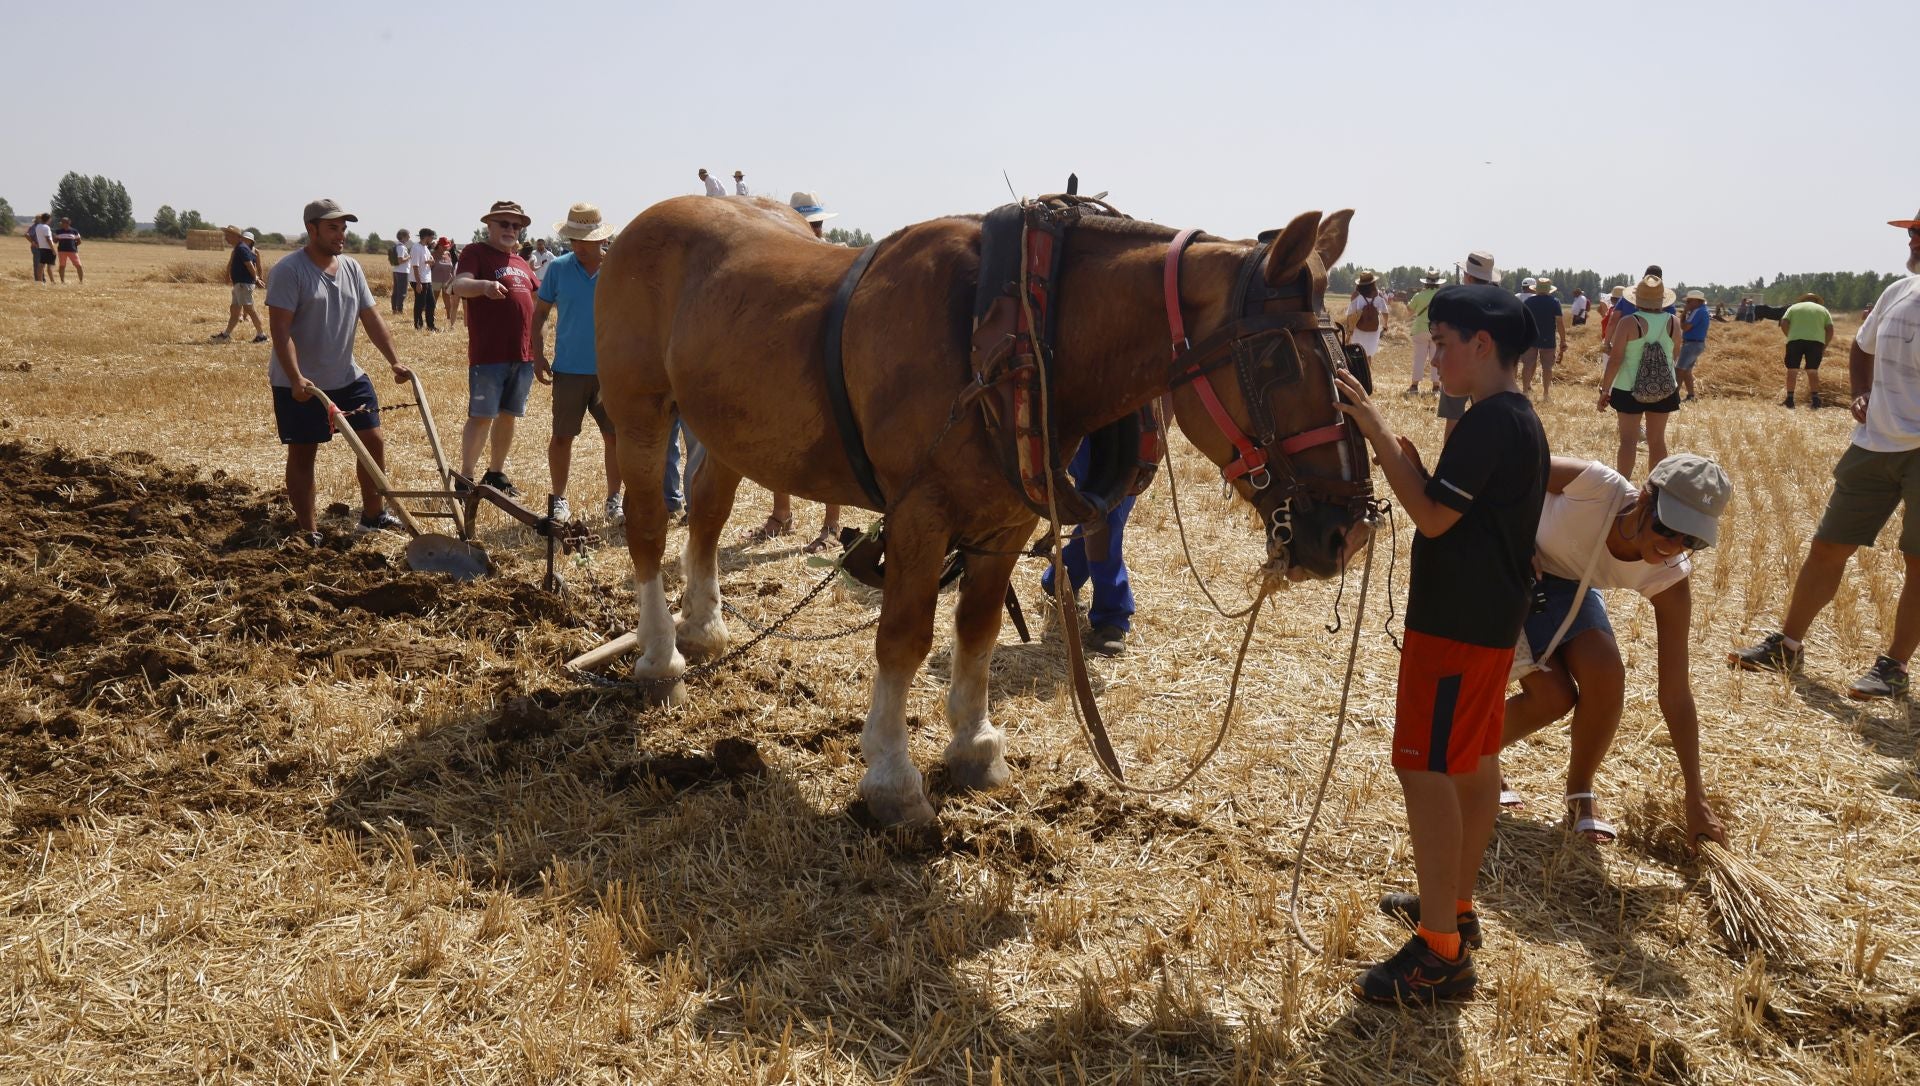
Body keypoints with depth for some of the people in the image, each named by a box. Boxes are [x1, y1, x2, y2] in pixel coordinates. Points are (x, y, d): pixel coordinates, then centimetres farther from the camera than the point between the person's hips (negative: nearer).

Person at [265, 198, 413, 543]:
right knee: (302, 454, 2)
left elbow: (371, 318, 11)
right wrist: (296, 379, -29)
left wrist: (394, 361, 2)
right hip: (300, 386, -7)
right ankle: (307, 532, 9)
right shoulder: (289, 271, -14)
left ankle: (373, 515, 22)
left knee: (374, 441, 7)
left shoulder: (351, 268, 7)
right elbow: (280, 329, -20)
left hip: (348, 377, 7)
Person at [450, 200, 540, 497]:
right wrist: (484, 285, -41)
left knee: (508, 415, 12)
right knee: (481, 416, -6)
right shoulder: (476, 253, -3)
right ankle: (465, 478, 0)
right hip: (488, 354, -7)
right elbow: (459, 285, -21)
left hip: (523, 354, 7)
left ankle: (496, 473, 23)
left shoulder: (521, 263, 19)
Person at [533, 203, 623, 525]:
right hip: (568, 369, 0)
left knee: (616, 436, 5)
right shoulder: (558, 268, 0)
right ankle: (559, 500, 17)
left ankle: (614, 499, 19)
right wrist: (538, 355, -1)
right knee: (562, 437, 3)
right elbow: (540, 312, 7)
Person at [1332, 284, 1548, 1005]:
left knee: (1425, 769, -9)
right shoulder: (1520, 419, 13)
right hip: (1493, 619, 11)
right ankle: (1454, 902, 32)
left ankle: (1441, 951, -6)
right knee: (1475, 762, 18)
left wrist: (1377, 432, -20)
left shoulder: (1489, 420, -19)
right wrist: (1404, 460, 4)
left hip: (1455, 622, -11)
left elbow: (1434, 516, -24)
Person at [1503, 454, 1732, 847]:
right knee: (1553, 697, -15)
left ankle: (1580, 795, 2)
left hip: (1567, 586, 3)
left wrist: (1696, 798, -20)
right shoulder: (1596, 486, -38)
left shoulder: (1669, 578, -24)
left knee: (1605, 675, -23)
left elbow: (1675, 692, -21)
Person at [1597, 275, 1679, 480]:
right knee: (1657, 440, 12)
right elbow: (1674, 354, 11)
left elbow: (1615, 359, -15)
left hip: (1630, 389, -3)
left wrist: (1605, 389, -7)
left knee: (1628, 440, 2)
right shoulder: (1672, 322, -3)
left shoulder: (1628, 323, -14)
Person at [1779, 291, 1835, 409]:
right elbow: (1830, 330, 11)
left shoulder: (1793, 307, 19)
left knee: (1792, 370, 3)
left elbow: (1784, 324, 3)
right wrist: (1824, 346, 16)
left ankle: (1789, 399, 0)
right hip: (1816, 341, 1)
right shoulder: (1823, 309, 21)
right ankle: (1815, 399, 6)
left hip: (1795, 340, -1)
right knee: (1813, 370, 7)